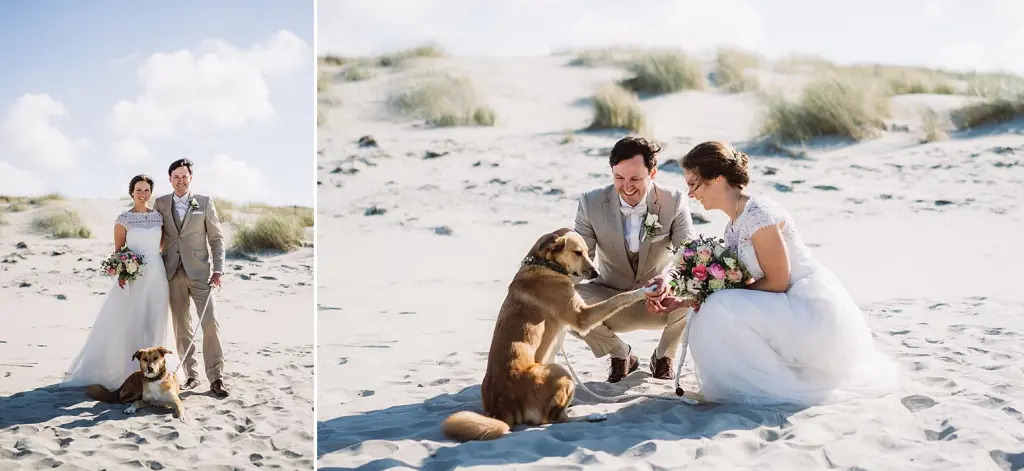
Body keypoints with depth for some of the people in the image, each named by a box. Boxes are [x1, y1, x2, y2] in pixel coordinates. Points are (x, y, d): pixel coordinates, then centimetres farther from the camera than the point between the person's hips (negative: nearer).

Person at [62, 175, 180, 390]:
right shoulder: (123, 219, -2)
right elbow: (118, 251, -1)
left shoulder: (159, 216, 6)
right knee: (128, 323, -2)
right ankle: (125, 369, 7)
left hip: (156, 275, 3)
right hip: (133, 276, -3)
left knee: (154, 322, 8)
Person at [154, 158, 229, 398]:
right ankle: (191, 375, 14)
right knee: (181, 328, 6)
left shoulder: (204, 203, 3)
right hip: (173, 274, 2)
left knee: (211, 324, -8)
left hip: (199, 272, -2)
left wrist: (218, 269, -5)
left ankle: (216, 378, -4)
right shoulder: (160, 204, 8)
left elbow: (216, 238, 3)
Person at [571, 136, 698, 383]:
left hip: (660, 300, -1)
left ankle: (663, 357, 2)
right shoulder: (591, 203, -13)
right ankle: (622, 356, 4)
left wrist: (670, 282, -44)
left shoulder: (674, 201, -15)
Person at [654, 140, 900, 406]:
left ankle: (779, 388, -5)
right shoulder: (733, 226, 11)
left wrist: (710, 298, -14)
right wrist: (684, 301, 3)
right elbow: (731, 285, 12)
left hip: (815, 311, -10)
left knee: (721, 313, -23)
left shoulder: (757, 214, -19)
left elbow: (777, 281, -19)